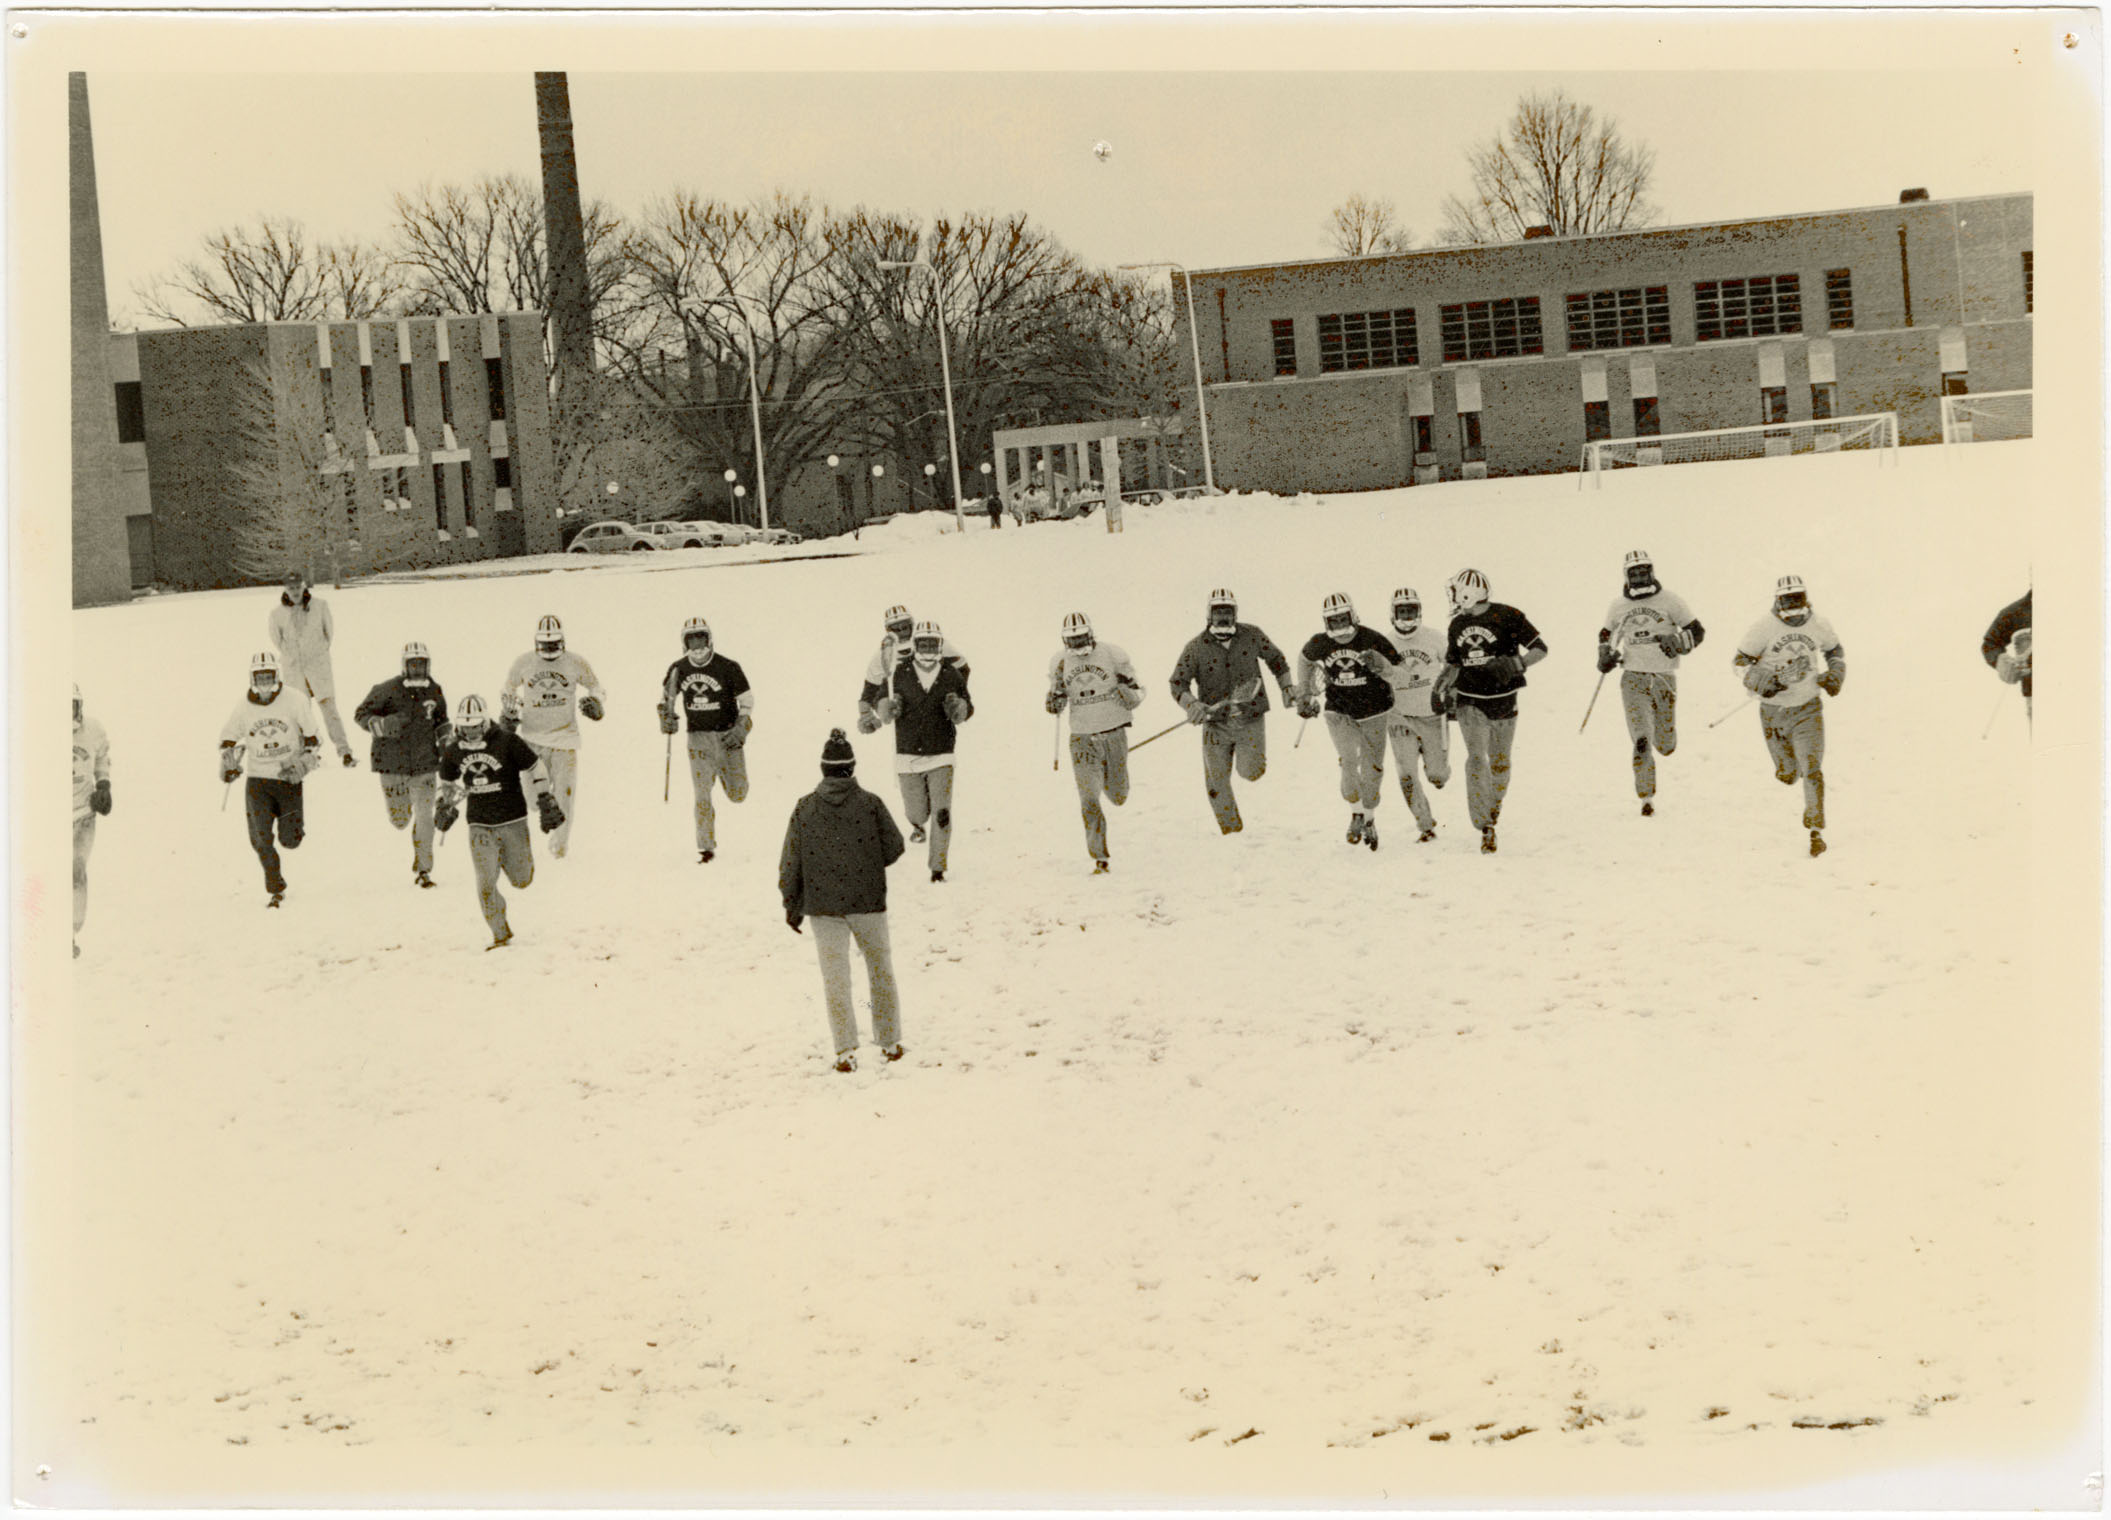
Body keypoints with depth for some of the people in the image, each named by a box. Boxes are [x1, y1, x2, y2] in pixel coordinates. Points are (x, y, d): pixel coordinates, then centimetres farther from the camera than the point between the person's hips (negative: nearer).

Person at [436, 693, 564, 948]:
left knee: (522, 880, 7)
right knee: (485, 884, -8)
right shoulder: (453, 751, 0)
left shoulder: (507, 741, -12)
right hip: (480, 826, 2)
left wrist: (545, 801, -4)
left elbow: (536, 768, -2)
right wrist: (446, 805, 6)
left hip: (513, 821, -2)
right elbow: (447, 782, 20)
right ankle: (501, 935, 7)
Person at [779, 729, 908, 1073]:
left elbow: (790, 863, 0)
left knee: (835, 977, 4)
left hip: (823, 905, 0)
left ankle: (846, 1050, -2)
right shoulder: (870, 804, -7)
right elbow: (894, 847, -2)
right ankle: (890, 1041, 22)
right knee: (880, 970, 16)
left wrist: (792, 905, 10)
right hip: (868, 902, 0)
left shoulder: (804, 808, -3)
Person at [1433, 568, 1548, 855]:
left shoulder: (1507, 616, -11)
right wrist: (1446, 684, -3)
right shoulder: (1457, 625, 5)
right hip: (1471, 702, 2)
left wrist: (1515, 664, -25)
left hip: (1503, 701, -2)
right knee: (1477, 759, -14)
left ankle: (1494, 808, 36)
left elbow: (1540, 649, -9)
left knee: (1500, 762, 8)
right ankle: (1485, 828, -16)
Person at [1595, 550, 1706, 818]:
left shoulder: (1669, 600, 0)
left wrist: (1677, 642, -16)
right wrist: (1606, 655, 7)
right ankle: (1647, 796, -6)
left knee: (1666, 745, 7)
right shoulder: (1619, 605, 8)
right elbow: (1607, 635, 26)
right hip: (1633, 678, 0)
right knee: (1641, 741, -14)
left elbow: (1697, 631, 3)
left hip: (1664, 677, 0)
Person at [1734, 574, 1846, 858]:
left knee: (1812, 771, -12)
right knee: (1788, 774, 10)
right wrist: (1762, 682, -23)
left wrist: (1835, 675, -2)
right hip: (1773, 711, 0)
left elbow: (1835, 651, 16)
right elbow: (1740, 661, -6)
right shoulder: (1765, 627, -13)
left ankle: (1816, 830, -3)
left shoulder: (1818, 625, -5)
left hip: (1807, 709, 0)